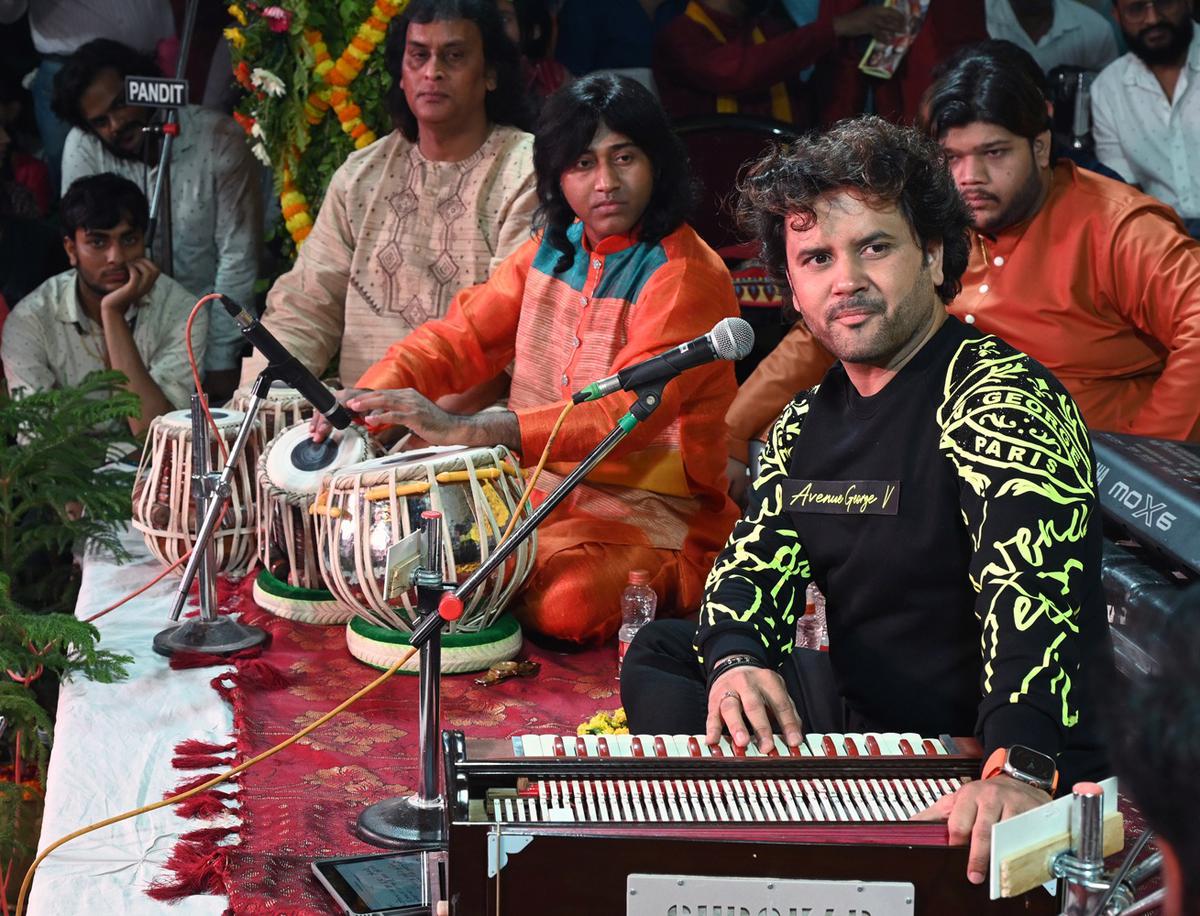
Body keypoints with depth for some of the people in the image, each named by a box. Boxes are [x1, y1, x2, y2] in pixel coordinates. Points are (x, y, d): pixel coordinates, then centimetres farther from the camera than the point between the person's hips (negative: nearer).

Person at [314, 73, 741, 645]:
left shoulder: (688, 275, -15)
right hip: (541, 488, 6)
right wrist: (369, 397, -16)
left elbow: (628, 411, -29)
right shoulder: (555, 247, 10)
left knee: (563, 603, -34)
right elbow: (462, 334, 6)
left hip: (649, 517, -6)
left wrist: (468, 431, -40)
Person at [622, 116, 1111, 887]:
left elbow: (1037, 596, -34)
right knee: (662, 651, 13)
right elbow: (756, 559, 7)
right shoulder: (808, 421, 9)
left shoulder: (1001, 401, -20)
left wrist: (1018, 774, -50)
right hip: (861, 720, 8)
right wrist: (737, 661, -17)